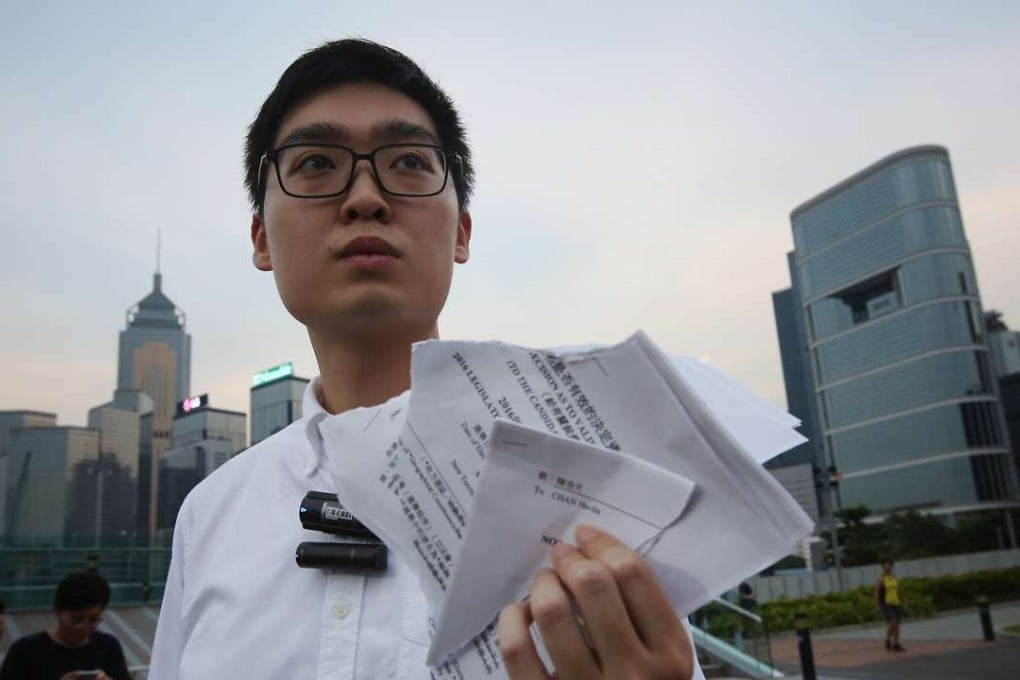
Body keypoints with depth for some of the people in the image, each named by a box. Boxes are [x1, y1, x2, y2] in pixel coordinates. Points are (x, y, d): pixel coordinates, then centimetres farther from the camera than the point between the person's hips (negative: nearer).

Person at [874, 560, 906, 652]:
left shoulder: (894, 577, 10)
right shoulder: (880, 578, -8)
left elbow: (898, 591, 17)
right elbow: (876, 592, -10)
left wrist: (903, 602, 13)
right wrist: (877, 605, -16)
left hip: (895, 604, 6)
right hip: (885, 604, -6)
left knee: (896, 624, 5)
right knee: (892, 623, -18)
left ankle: (896, 645, 13)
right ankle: (888, 640, 0)